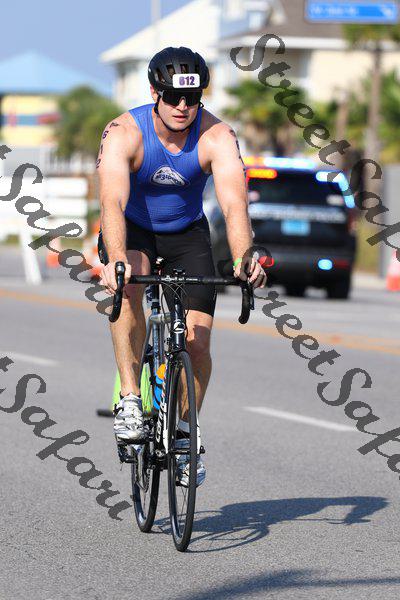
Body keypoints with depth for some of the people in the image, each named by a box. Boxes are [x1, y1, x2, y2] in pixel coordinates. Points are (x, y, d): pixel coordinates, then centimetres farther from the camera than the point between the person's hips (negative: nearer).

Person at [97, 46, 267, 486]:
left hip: (186, 234, 2)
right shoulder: (123, 133, -28)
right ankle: (130, 401, -29)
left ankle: (187, 432, 16)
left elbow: (234, 202, -37)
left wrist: (243, 259, -55)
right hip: (132, 231, -1)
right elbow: (112, 201, -42)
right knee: (128, 285, -35)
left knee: (197, 342, -9)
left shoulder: (217, 137, -25)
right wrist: (116, 260, -59)